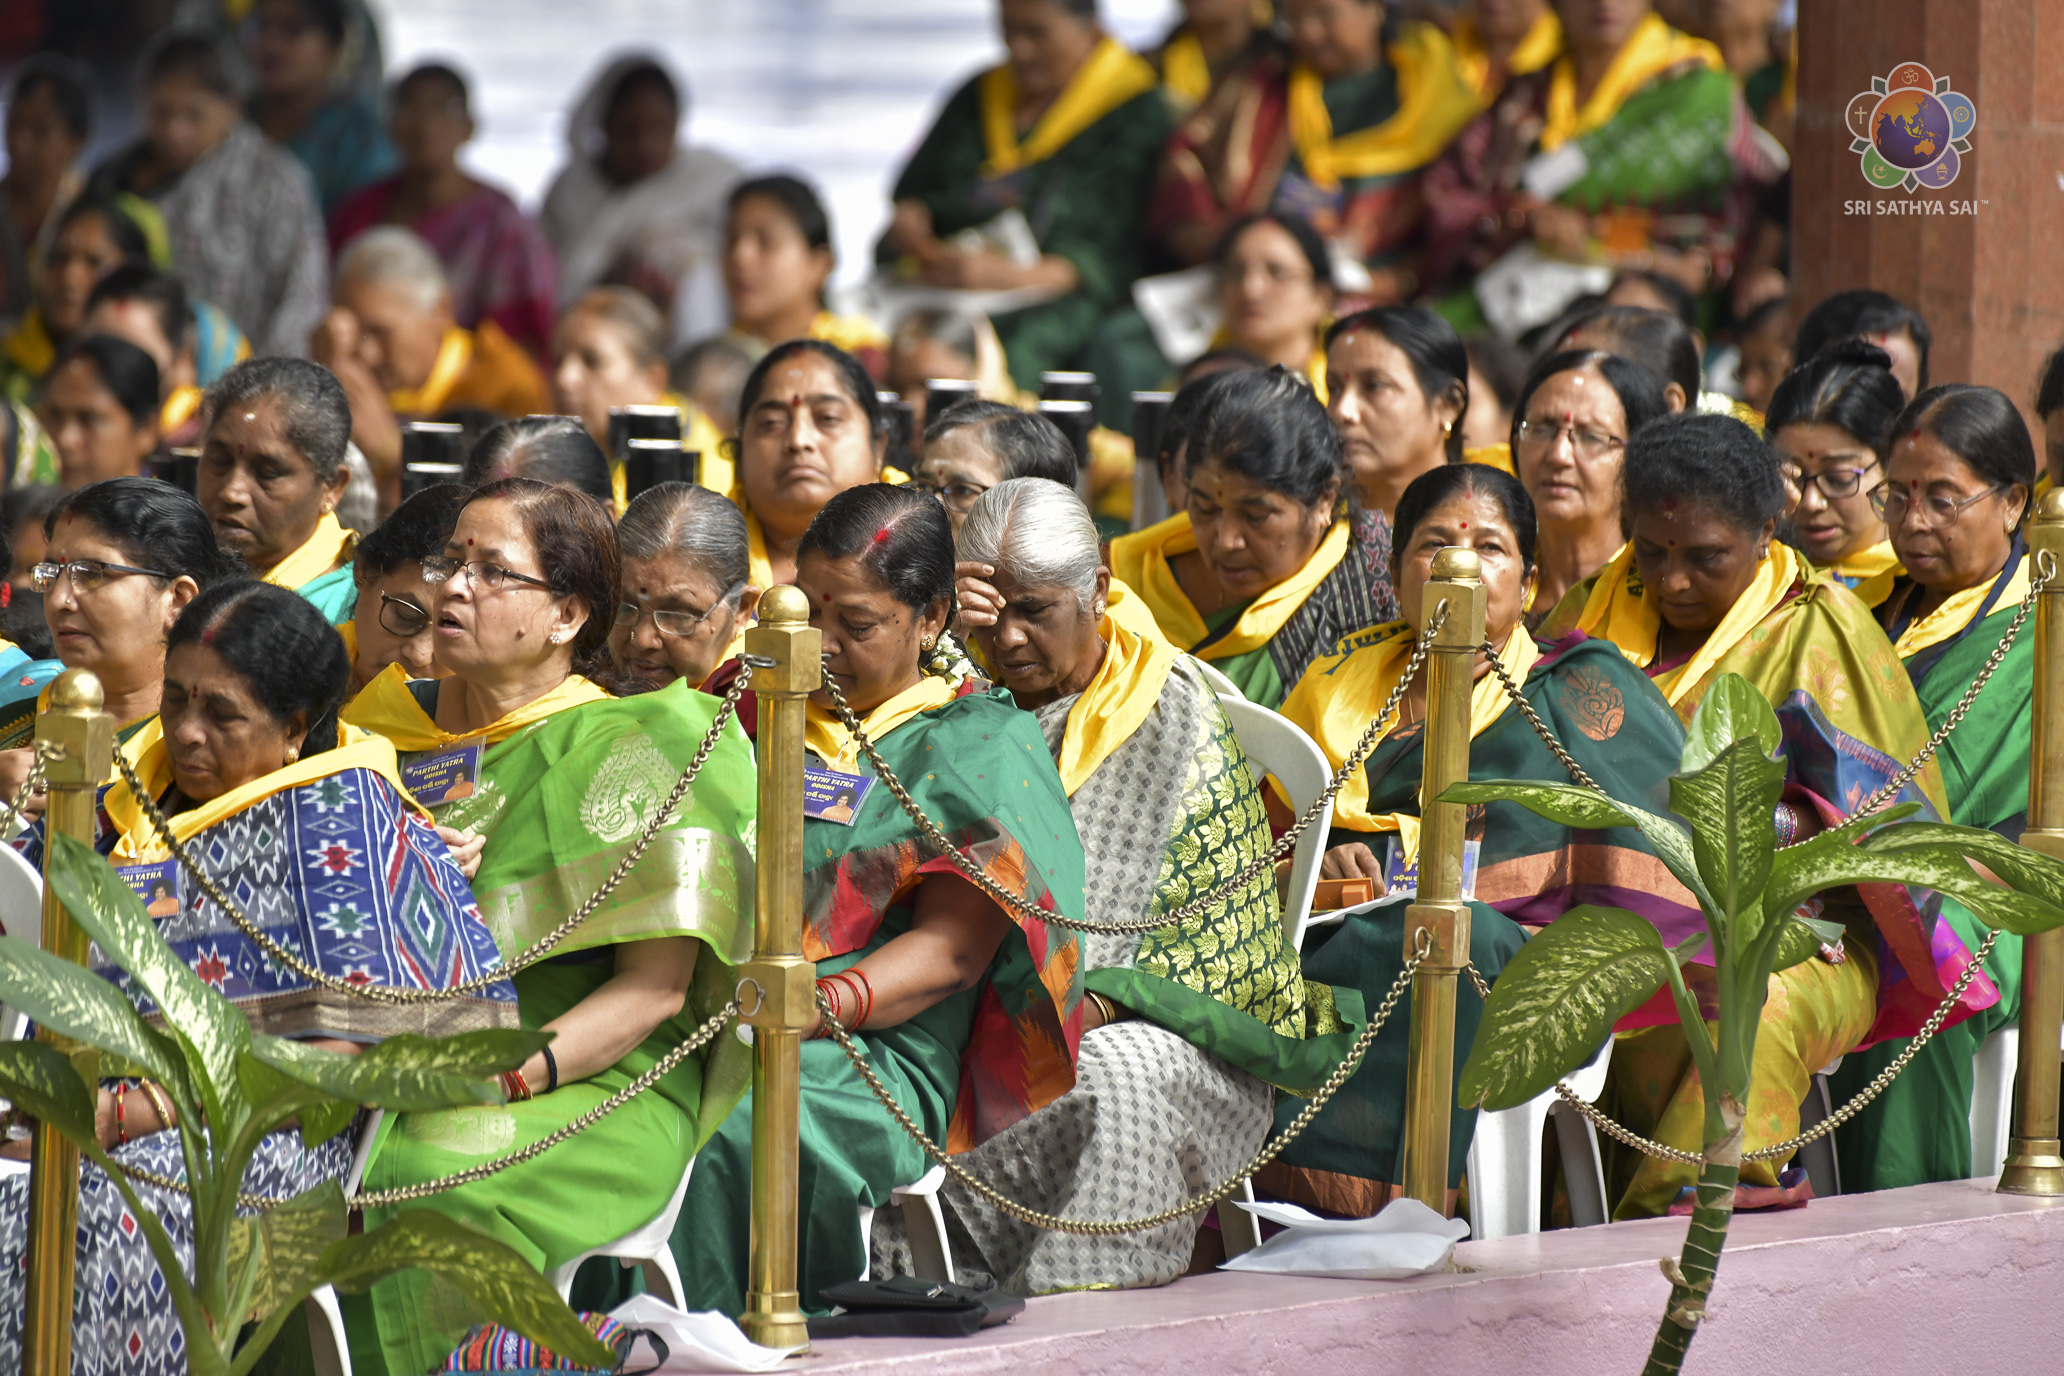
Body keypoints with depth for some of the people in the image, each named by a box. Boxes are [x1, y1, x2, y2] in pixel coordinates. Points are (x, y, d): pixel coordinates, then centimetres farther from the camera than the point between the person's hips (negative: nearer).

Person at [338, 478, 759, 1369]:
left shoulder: (627, 748, 0)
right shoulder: (391, 730, 17)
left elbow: (655, 988, -7)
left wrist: (515, 1072, -21)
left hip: (584, 1099, -5)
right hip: (379, 1085, 5)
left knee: (422, 1186, -36)